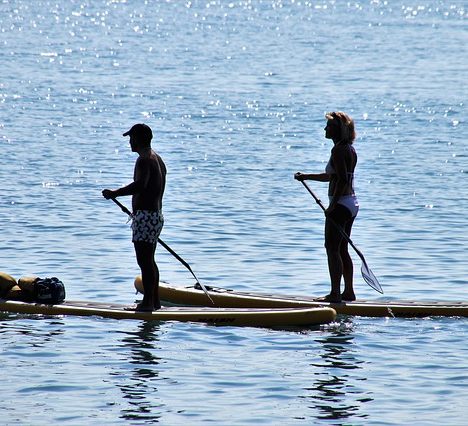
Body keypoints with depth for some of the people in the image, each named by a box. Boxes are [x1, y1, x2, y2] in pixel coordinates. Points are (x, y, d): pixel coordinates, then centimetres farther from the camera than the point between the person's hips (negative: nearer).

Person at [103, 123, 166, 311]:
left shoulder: (144, 160, -15)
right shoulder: (157, 159, 17)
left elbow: (140, 185, -32)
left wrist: (115, 193, -28)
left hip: (145, 216, -11)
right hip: (156, 214, 11)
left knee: (144, 260, -9)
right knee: (149, 260, 17)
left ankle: (148, 302, -10)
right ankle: (154, 300, 23)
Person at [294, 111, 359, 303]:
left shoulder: (338, 150, -16)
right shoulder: (350, 149, 15)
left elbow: (342, 180, -24)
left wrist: (333, 205, -21)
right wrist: (306, 176, 27)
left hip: (341, 203, -10)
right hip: (352, 203, 10)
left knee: (332, 248, -7)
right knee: (342, 249, 15)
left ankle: (335, 293, -9)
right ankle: (349, 292, 18)